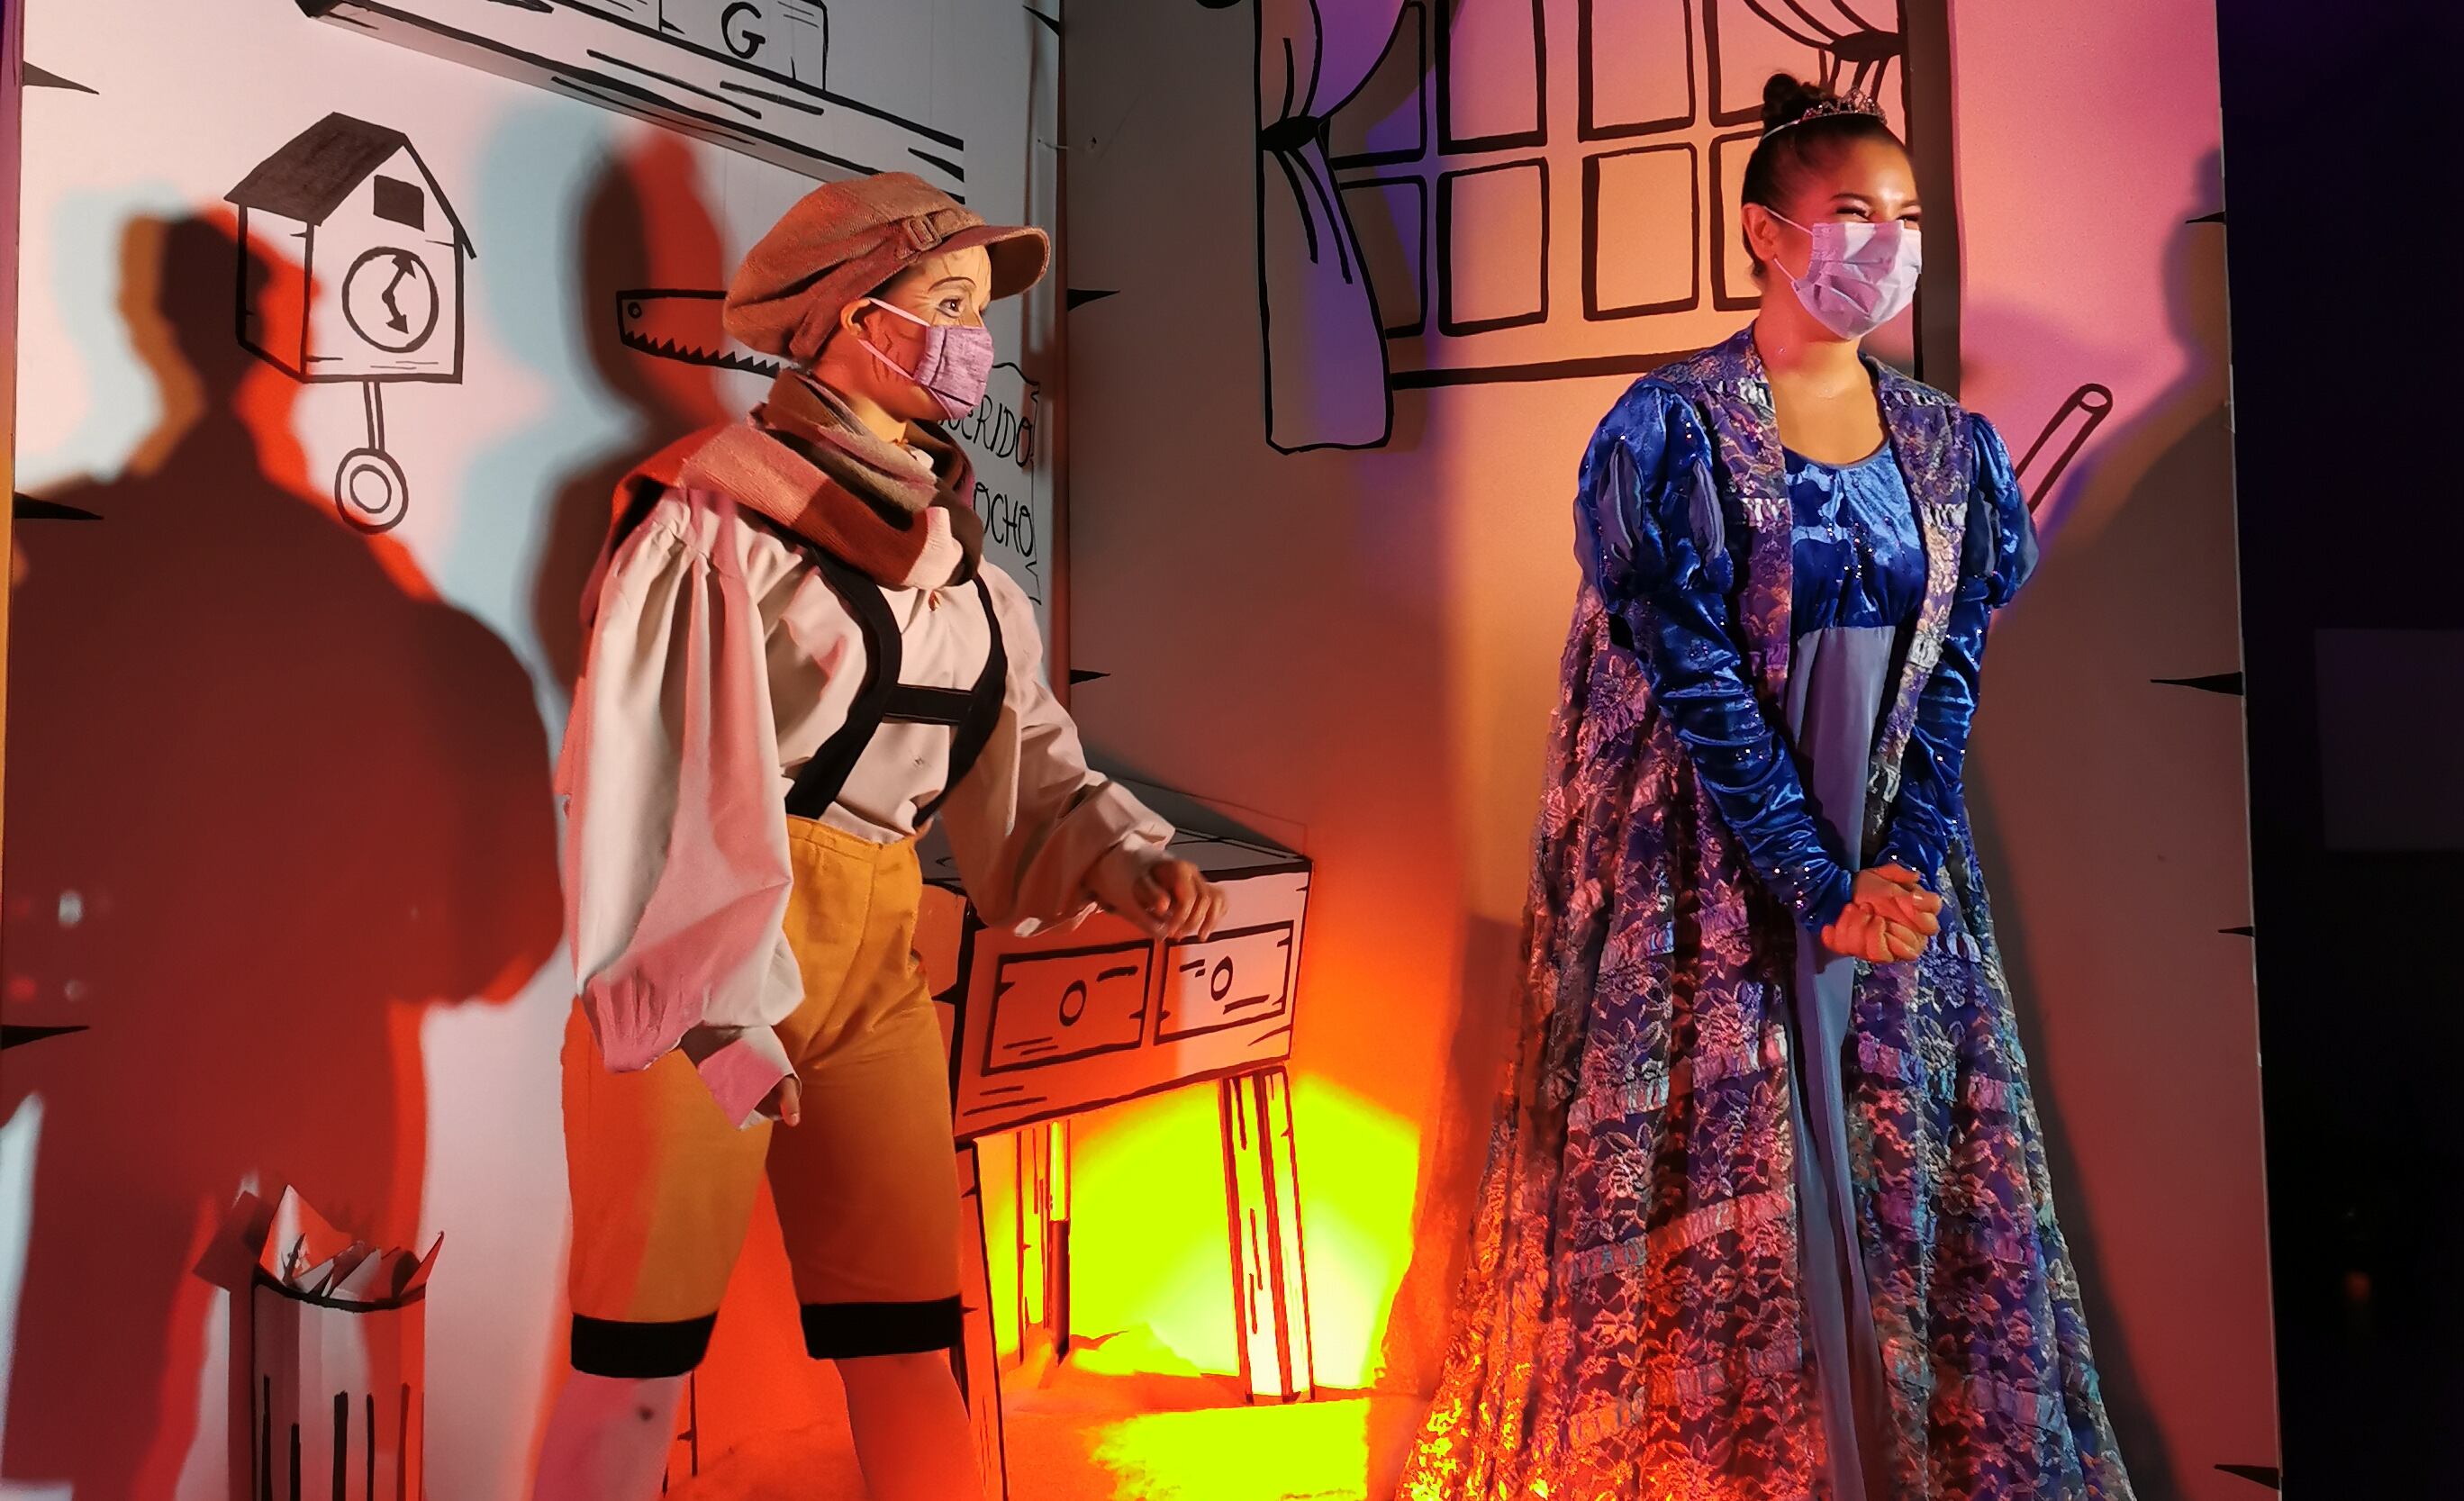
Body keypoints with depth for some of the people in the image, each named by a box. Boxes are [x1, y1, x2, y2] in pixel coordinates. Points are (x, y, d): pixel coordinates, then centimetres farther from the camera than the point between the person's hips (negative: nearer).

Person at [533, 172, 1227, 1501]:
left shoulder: (948, 548, 14)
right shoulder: (726, 511, -8)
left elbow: (1021, 756, 15)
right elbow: (670, 780, -13)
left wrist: (1124, 858, -3)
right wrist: (722, 1017, -16)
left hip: (875, 956, 6)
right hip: (709, 955, -6)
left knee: (909, 1333, 10)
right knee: (641, 1342, 1)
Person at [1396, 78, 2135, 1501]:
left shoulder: (1950, 450, 7)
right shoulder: (1673, 432, -8)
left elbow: (1951, 678, 4)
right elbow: (1696, 682, -12)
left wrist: (1900, 866, -9)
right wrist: (1819, 886, -15)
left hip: (1894, 865, 5)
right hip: (1705, 874, -4)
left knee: (1917, 1174, 8)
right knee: (1714, 1180, 0)